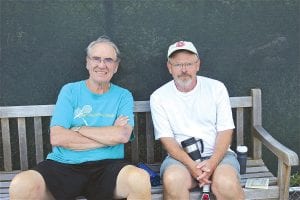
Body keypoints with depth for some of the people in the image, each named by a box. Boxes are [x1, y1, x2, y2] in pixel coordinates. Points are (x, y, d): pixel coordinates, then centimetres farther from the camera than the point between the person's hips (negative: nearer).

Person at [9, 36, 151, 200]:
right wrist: (109, 136, -5)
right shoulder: (70, 91, 9)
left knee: (140, 179, -33)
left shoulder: (123, 96, 10)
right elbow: (56, 138, -4)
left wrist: (79, 130, -3)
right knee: (21, 185, -28)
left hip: (107, 166, 0)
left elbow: (123, 135, -8)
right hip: (63, 166, 1)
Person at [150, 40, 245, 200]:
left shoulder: (216, 88, 3)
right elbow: (166, 139, -4)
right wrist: (192, 165, -20)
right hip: (180, 156, 0)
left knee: (226, 183, -31)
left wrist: (212, 162, -17)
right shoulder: (158, 97, 2)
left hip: (217, 154, 0)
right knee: (172, 180, -33)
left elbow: (225, 131, 0)